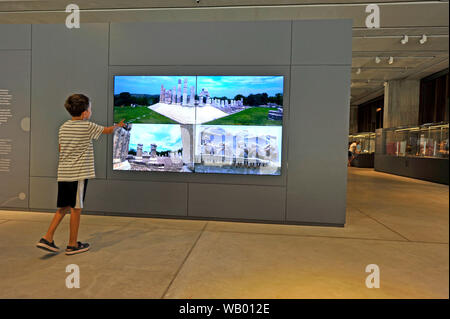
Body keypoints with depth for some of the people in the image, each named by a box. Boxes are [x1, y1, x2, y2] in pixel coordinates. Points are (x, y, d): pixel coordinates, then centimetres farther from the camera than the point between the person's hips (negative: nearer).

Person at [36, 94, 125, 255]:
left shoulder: (63, 127, 10)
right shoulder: (88, 126, -8)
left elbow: (61, 148, 18)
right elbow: (107, 130, 9)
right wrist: (118, 125, 26)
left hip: (63, 173, 6)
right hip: (79, 173, -6)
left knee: (63, 207, 17)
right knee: (76, 209, 4)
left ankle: (47, 238, 15)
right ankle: (72, 245, 14)